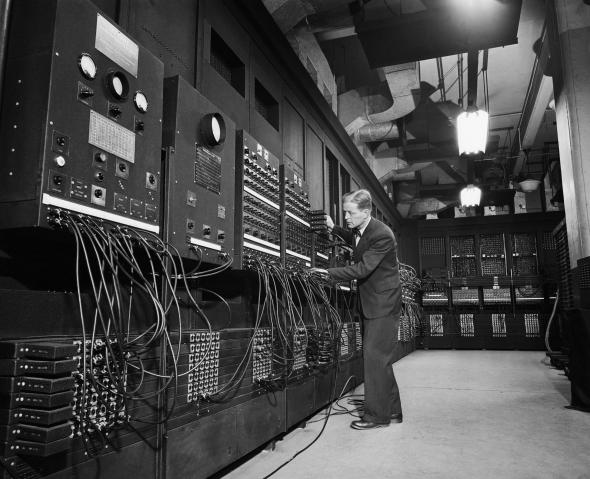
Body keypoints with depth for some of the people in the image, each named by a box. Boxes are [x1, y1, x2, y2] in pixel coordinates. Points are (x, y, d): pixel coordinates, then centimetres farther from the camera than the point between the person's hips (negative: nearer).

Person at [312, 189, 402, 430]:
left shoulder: (382, 235, -22)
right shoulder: (359, 230, 4)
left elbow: (363, 268, -27)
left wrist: (329, 272, -28)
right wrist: (334, 229, 14)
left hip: (383, 304, -9)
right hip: (370, 303, 10)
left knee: (375, 357, -8)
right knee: (374, 358, 14)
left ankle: (377, 415, 4)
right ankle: (392, 411, 26)